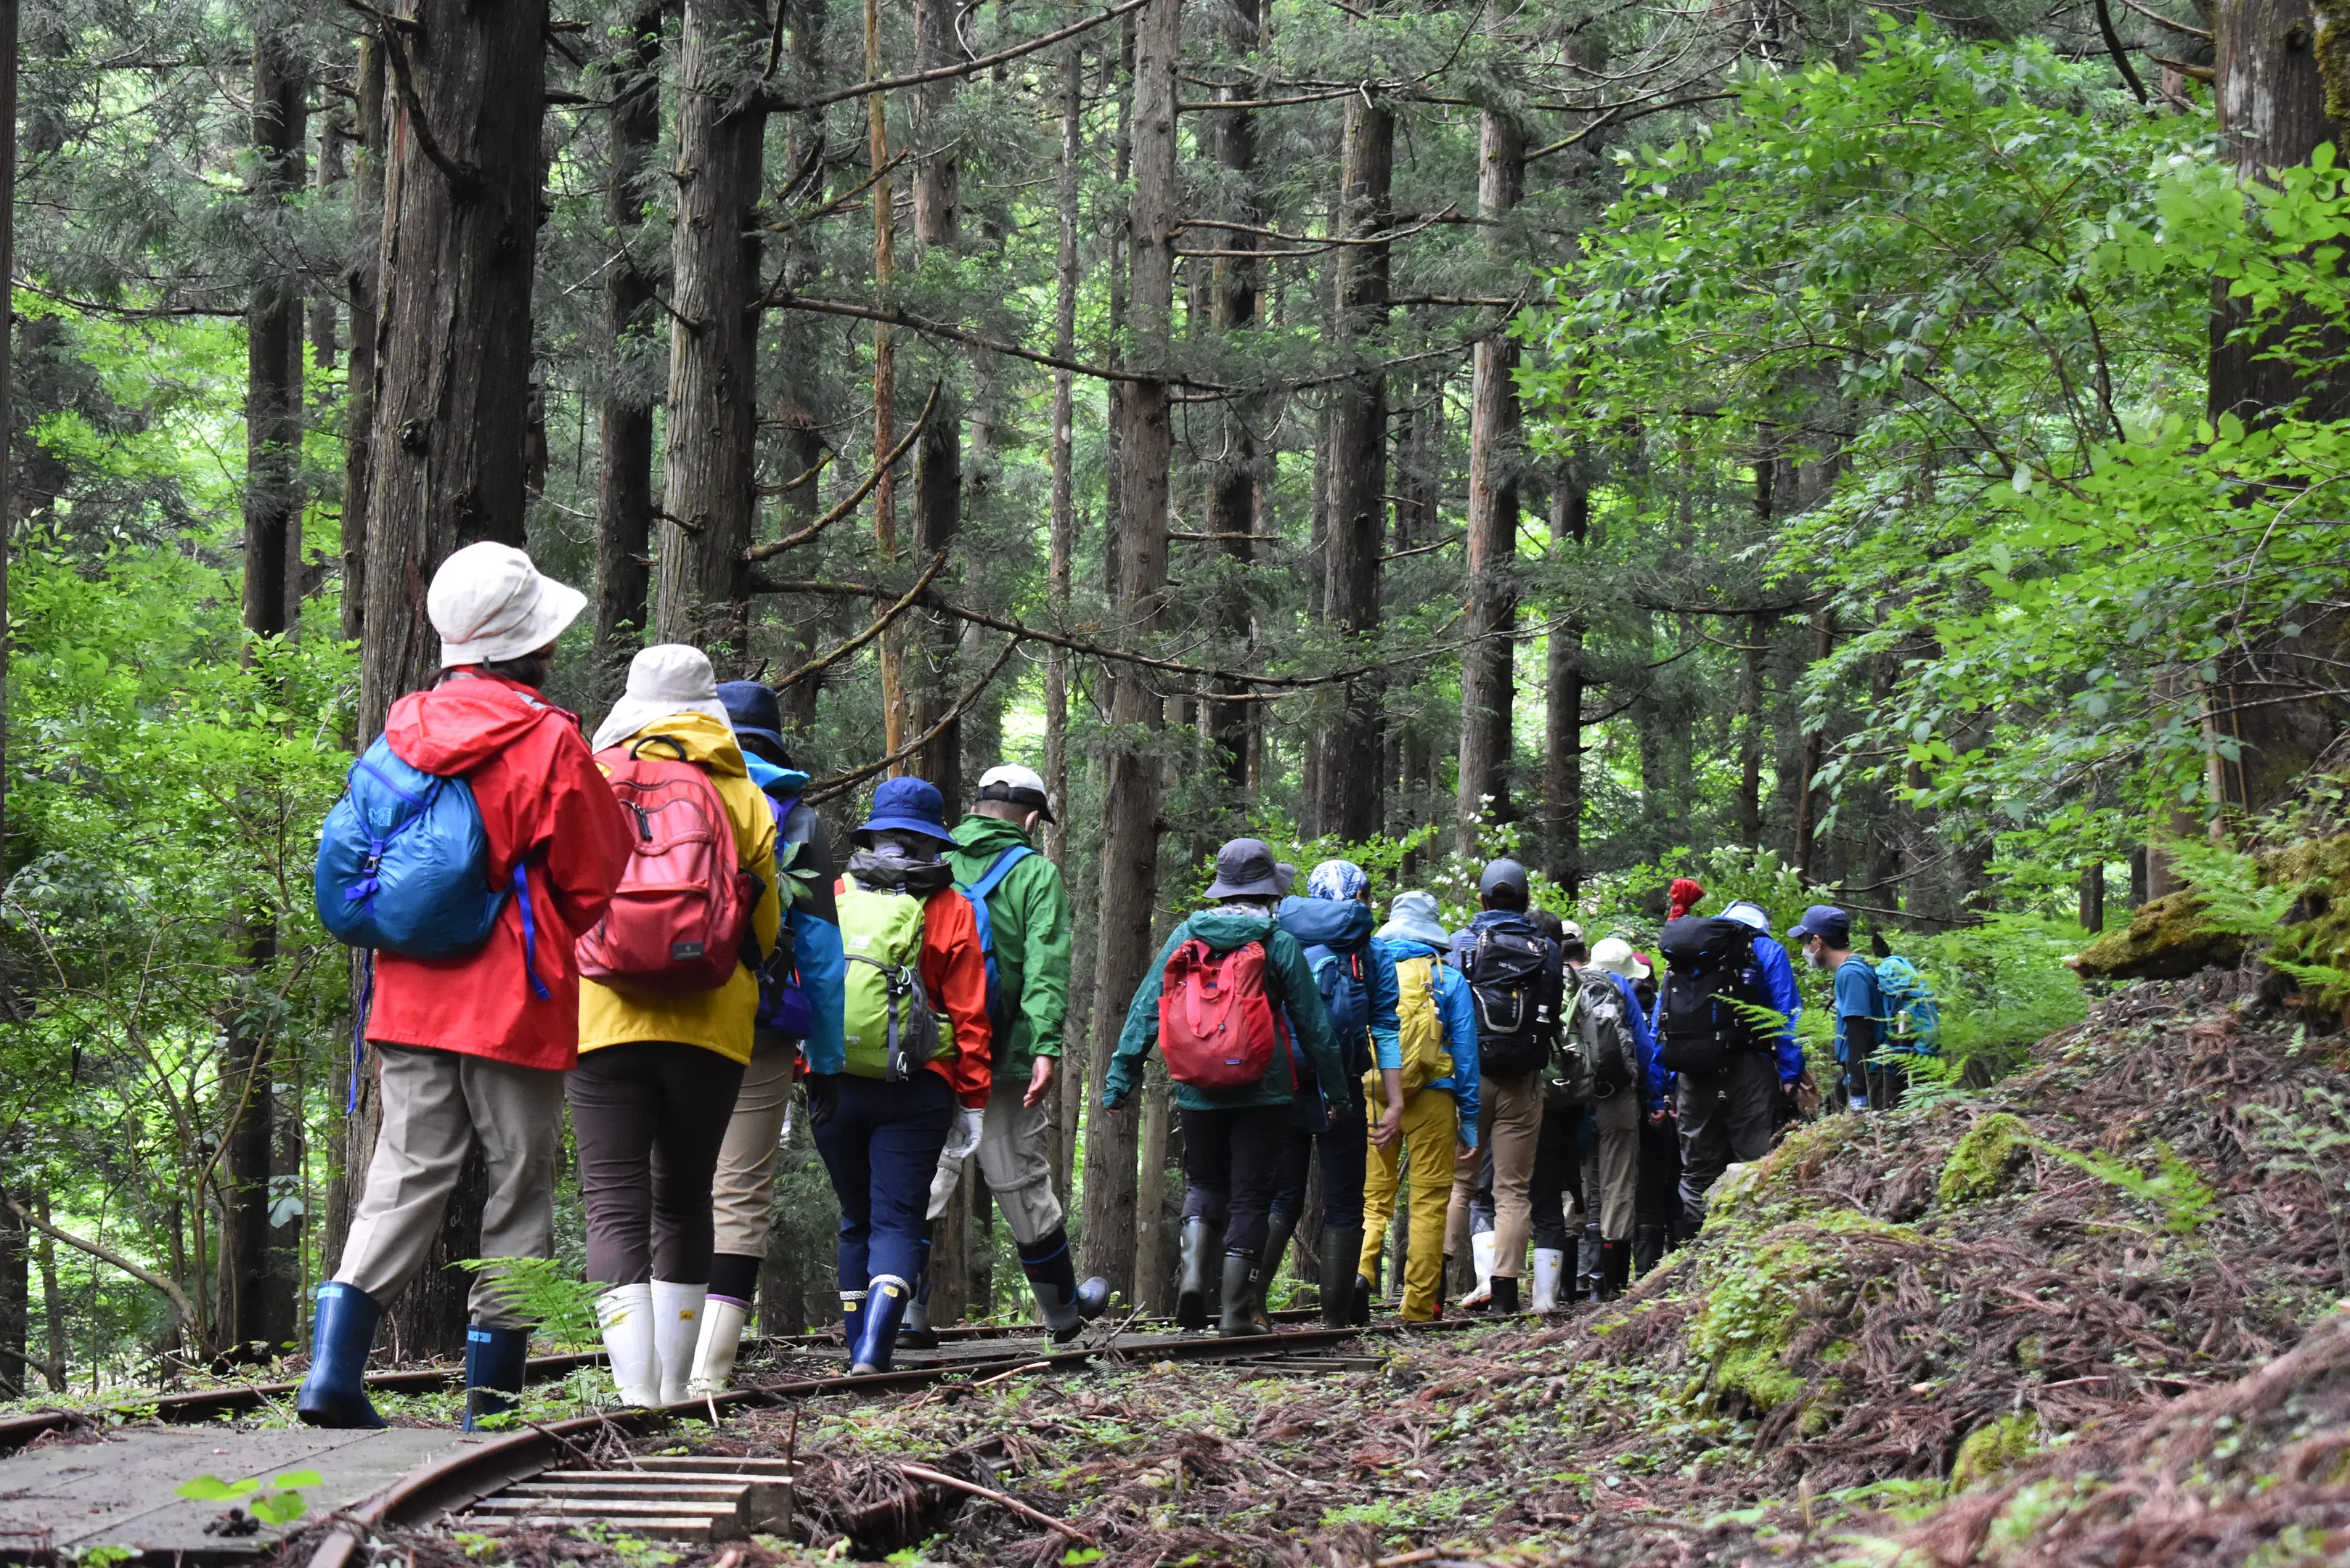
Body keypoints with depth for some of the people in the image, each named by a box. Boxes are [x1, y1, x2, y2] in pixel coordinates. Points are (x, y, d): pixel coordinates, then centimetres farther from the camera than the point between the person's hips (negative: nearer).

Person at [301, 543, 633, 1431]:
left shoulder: (403, 732, 6)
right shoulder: (547, 741, -10)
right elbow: (598, 878, -3)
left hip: (410, 1000, 5)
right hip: (515, 1005, -5)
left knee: (406, 1175, 6)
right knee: (519, 1188, 5)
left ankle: (334, 1366, -8)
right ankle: (493, 1389, 7)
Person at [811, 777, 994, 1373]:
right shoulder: (950, 911, 0)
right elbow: (969, 1015, -1)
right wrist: (973, 1100, 5)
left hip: (833, 1088, 2)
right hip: (916, 1093, -2)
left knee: (856, 1220, 17)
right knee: (897, 1219, -2)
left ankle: (858, 1351, 17)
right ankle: (875, 1350, -21)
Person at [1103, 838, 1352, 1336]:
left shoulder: (1186, 936, 3)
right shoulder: (1279, 943, -4)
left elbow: (1144, 1009, 2)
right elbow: (1313, 1024, 1)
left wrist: (1120, 1077, 6)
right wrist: (1336, 1088, 10)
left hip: (1198, 1091, 2)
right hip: (1261, 1091, -2)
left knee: (1203, 1183, 20)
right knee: (1250, 1195, 5)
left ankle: (1193, 1272, -5)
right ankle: (1236, 1311, 3)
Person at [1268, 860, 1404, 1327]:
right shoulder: (1372, 954, 1)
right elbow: (1384, 1032, -1)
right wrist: (1394, 1104, -1)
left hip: (1281, 1090, 3)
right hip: (1341, 1094, -2)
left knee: (1282, 1200, 10)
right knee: (1342, 1207, 5)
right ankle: (1335, 1319, 2)